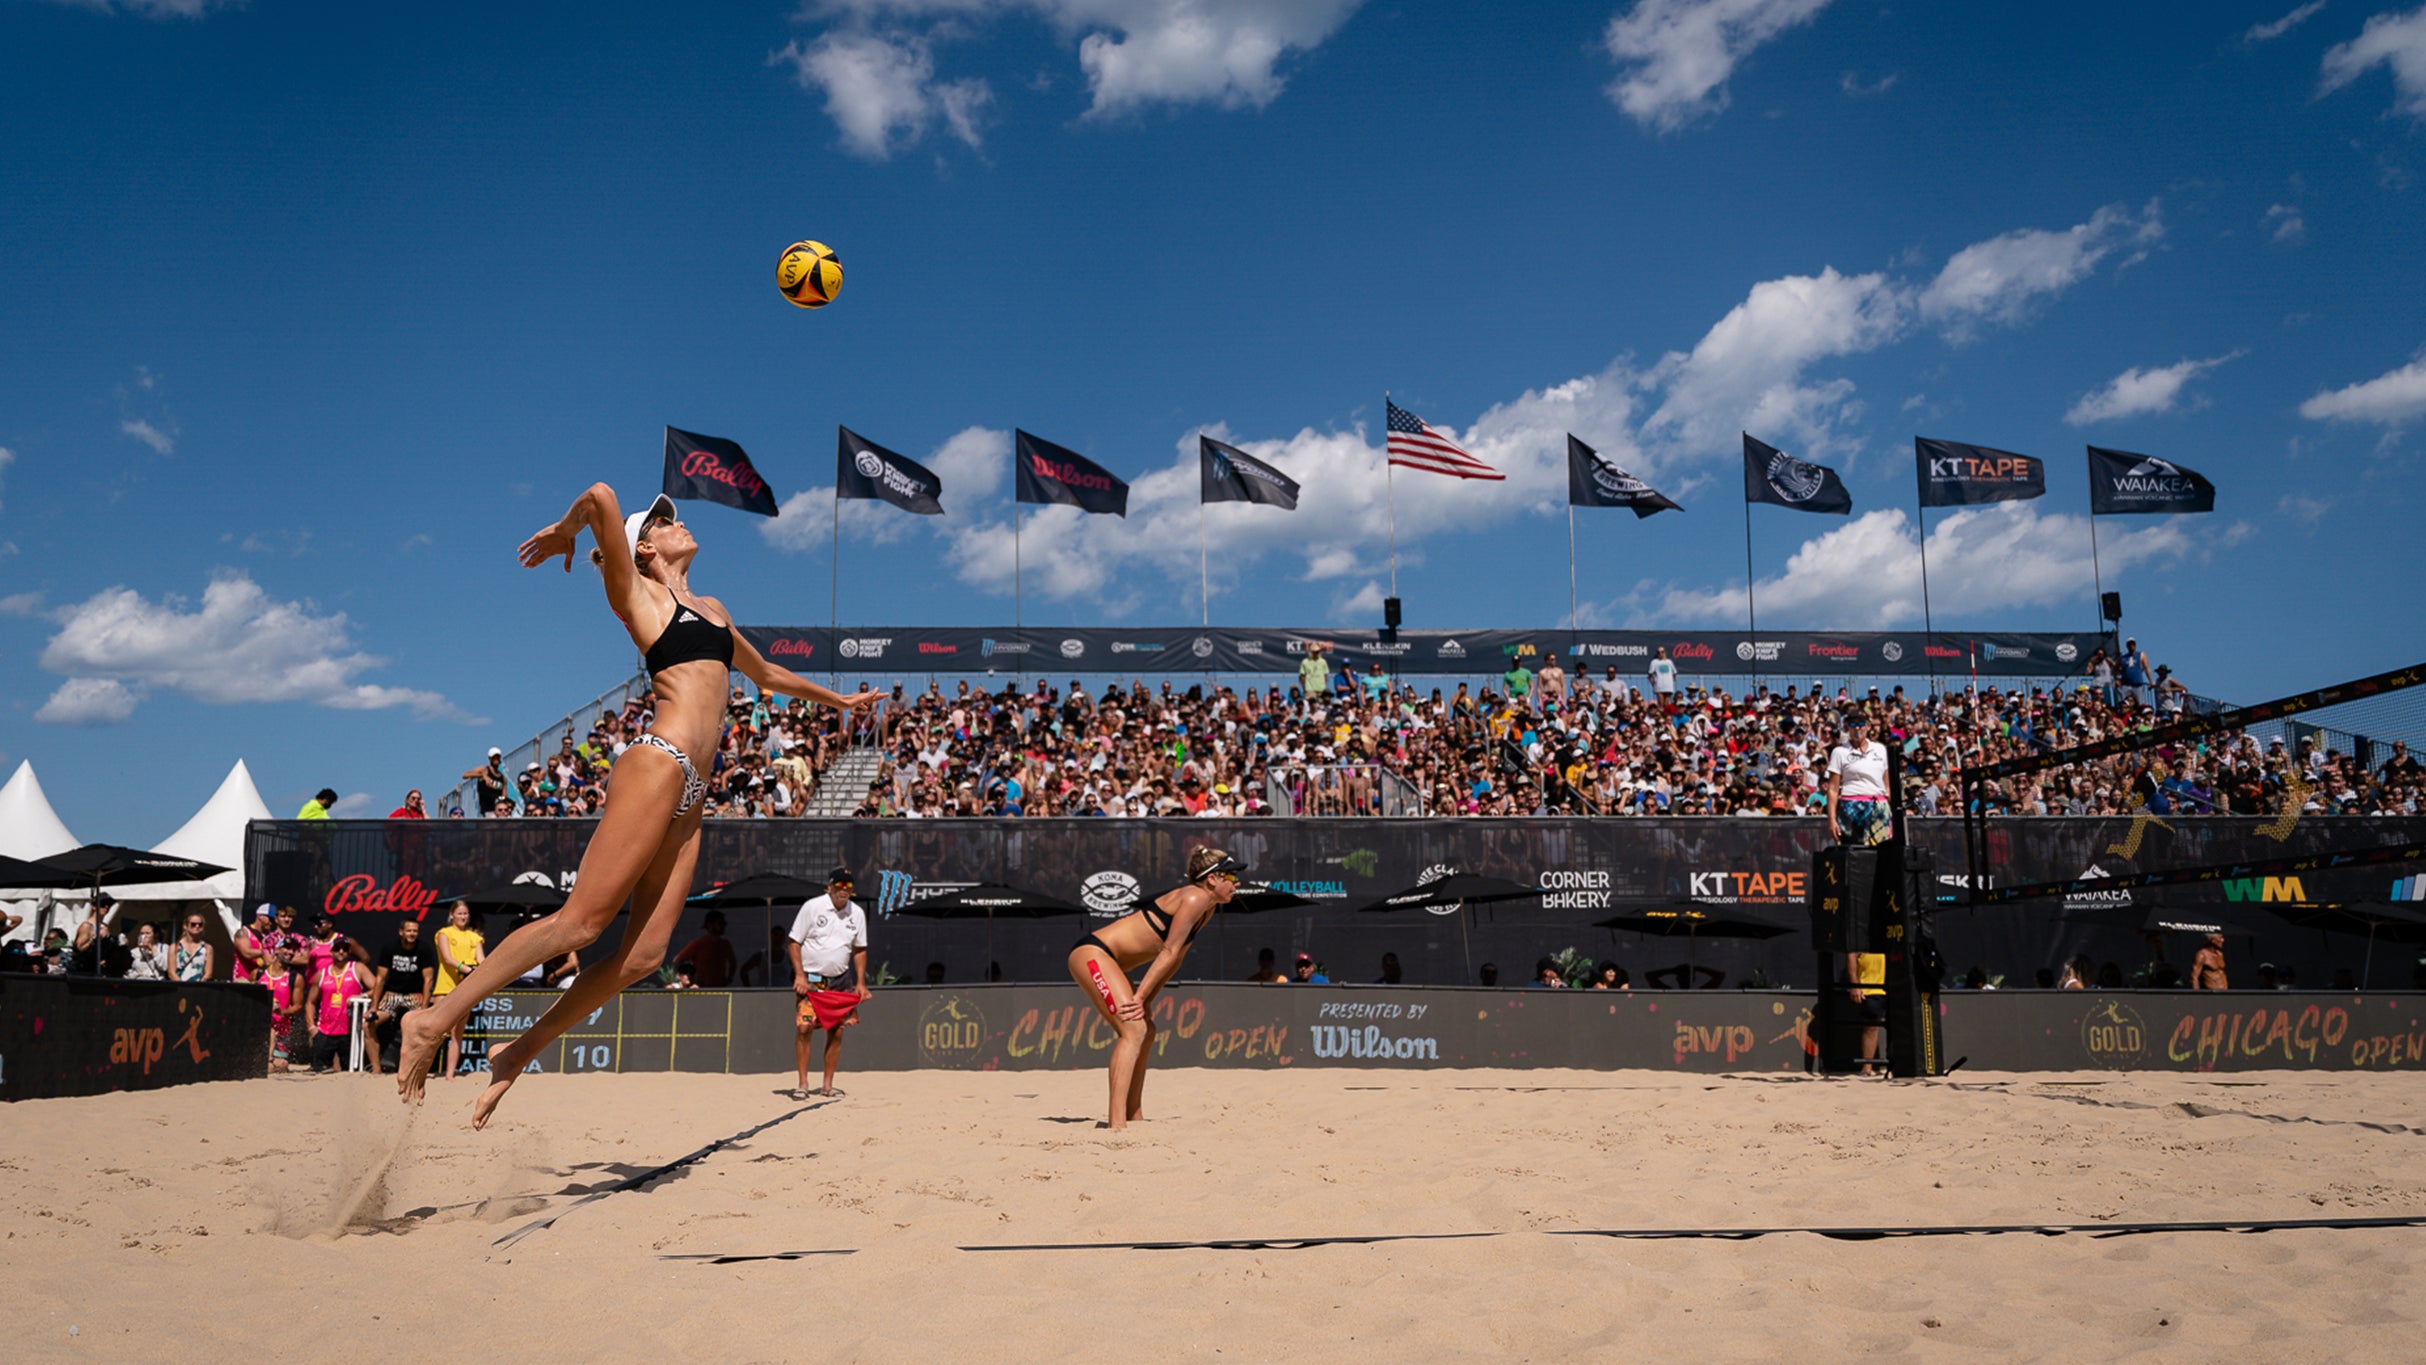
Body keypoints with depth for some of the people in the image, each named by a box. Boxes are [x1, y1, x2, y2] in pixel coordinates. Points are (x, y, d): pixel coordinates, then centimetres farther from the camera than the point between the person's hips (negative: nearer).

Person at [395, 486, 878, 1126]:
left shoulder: (711, 608, 28)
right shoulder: (638, 595, 6)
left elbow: (767, 674, 43)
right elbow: (601, 497, -8)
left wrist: (836, 698, 53)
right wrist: (563, 532, 11)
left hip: (690, 794, 7)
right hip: (658, 764, -7)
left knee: (643, 954, -3)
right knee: (581, 921, -15)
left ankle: (519, 1052, 5)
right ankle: (436, 1019, -9)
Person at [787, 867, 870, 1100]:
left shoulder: (857, 913, 5)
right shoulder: (812, 907, -6)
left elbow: (860, 949, 14)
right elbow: (794, 942, -4)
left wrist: (861, 982, 6)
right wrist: (799, 975, -13)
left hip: (841, 982, 4)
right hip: (811, 980, -4)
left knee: (837, 1031, 1)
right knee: (803, 1027, -13)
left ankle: (828, 1084, 11)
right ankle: (802, 1083, -4)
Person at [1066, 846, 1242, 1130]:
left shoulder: (1207, 907, 15)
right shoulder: (1194, 898, -14)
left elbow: (1176, 957, 16)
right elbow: (1168, 953, -16)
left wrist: (1147, 1000, 11)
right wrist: (1140, 997, -17)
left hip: (1103, 961, 11)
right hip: (1092, 953, -11)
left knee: (1146, 1031, 16)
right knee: (1134, 1030, -20)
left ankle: (1133, 1116, 23)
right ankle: (1116, 1124, -28)